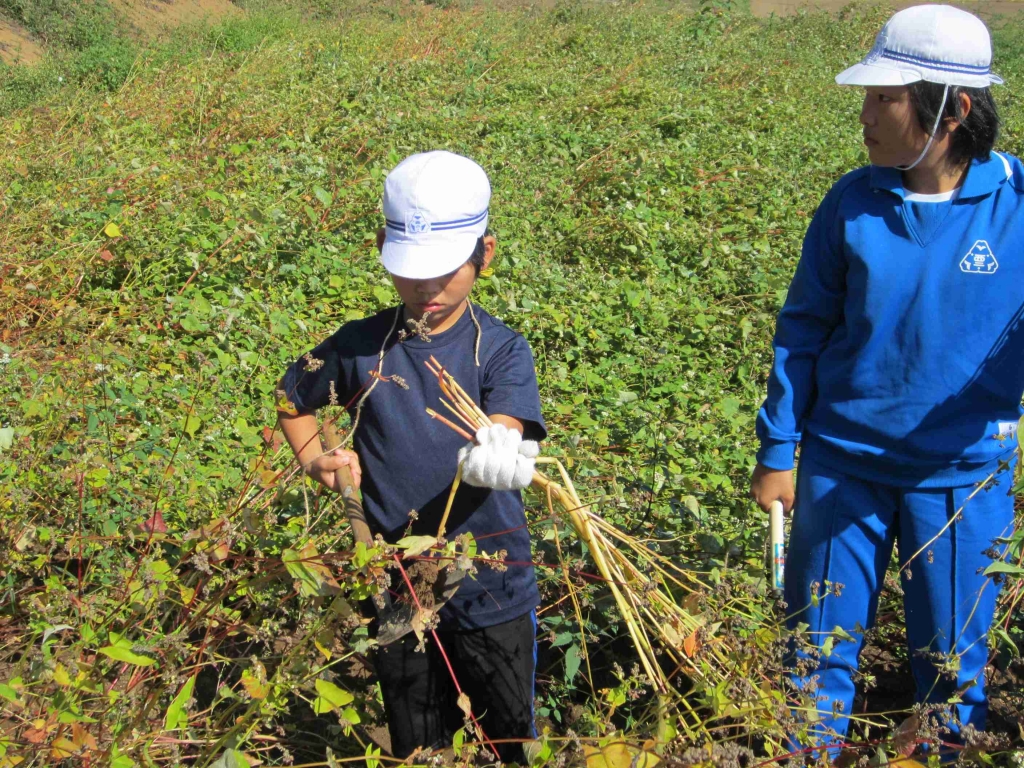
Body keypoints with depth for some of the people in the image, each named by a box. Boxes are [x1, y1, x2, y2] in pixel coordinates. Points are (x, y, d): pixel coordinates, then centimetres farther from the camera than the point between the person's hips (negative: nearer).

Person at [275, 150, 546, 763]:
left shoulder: (501, 350, -12)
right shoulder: (362, 346, -5)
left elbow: (506, 434, -29)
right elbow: (295, 399, 13)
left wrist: (494, 458, -52)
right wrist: (315, 462, -4)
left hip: (493, 591, -2)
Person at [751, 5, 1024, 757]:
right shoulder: (853, 203, -7)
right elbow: (803, 329, 1)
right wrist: (776, 453, 1)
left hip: (962, 474, -1)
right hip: (842, 463, 1)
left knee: (954, 660, 14)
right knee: (821, 644, 13)